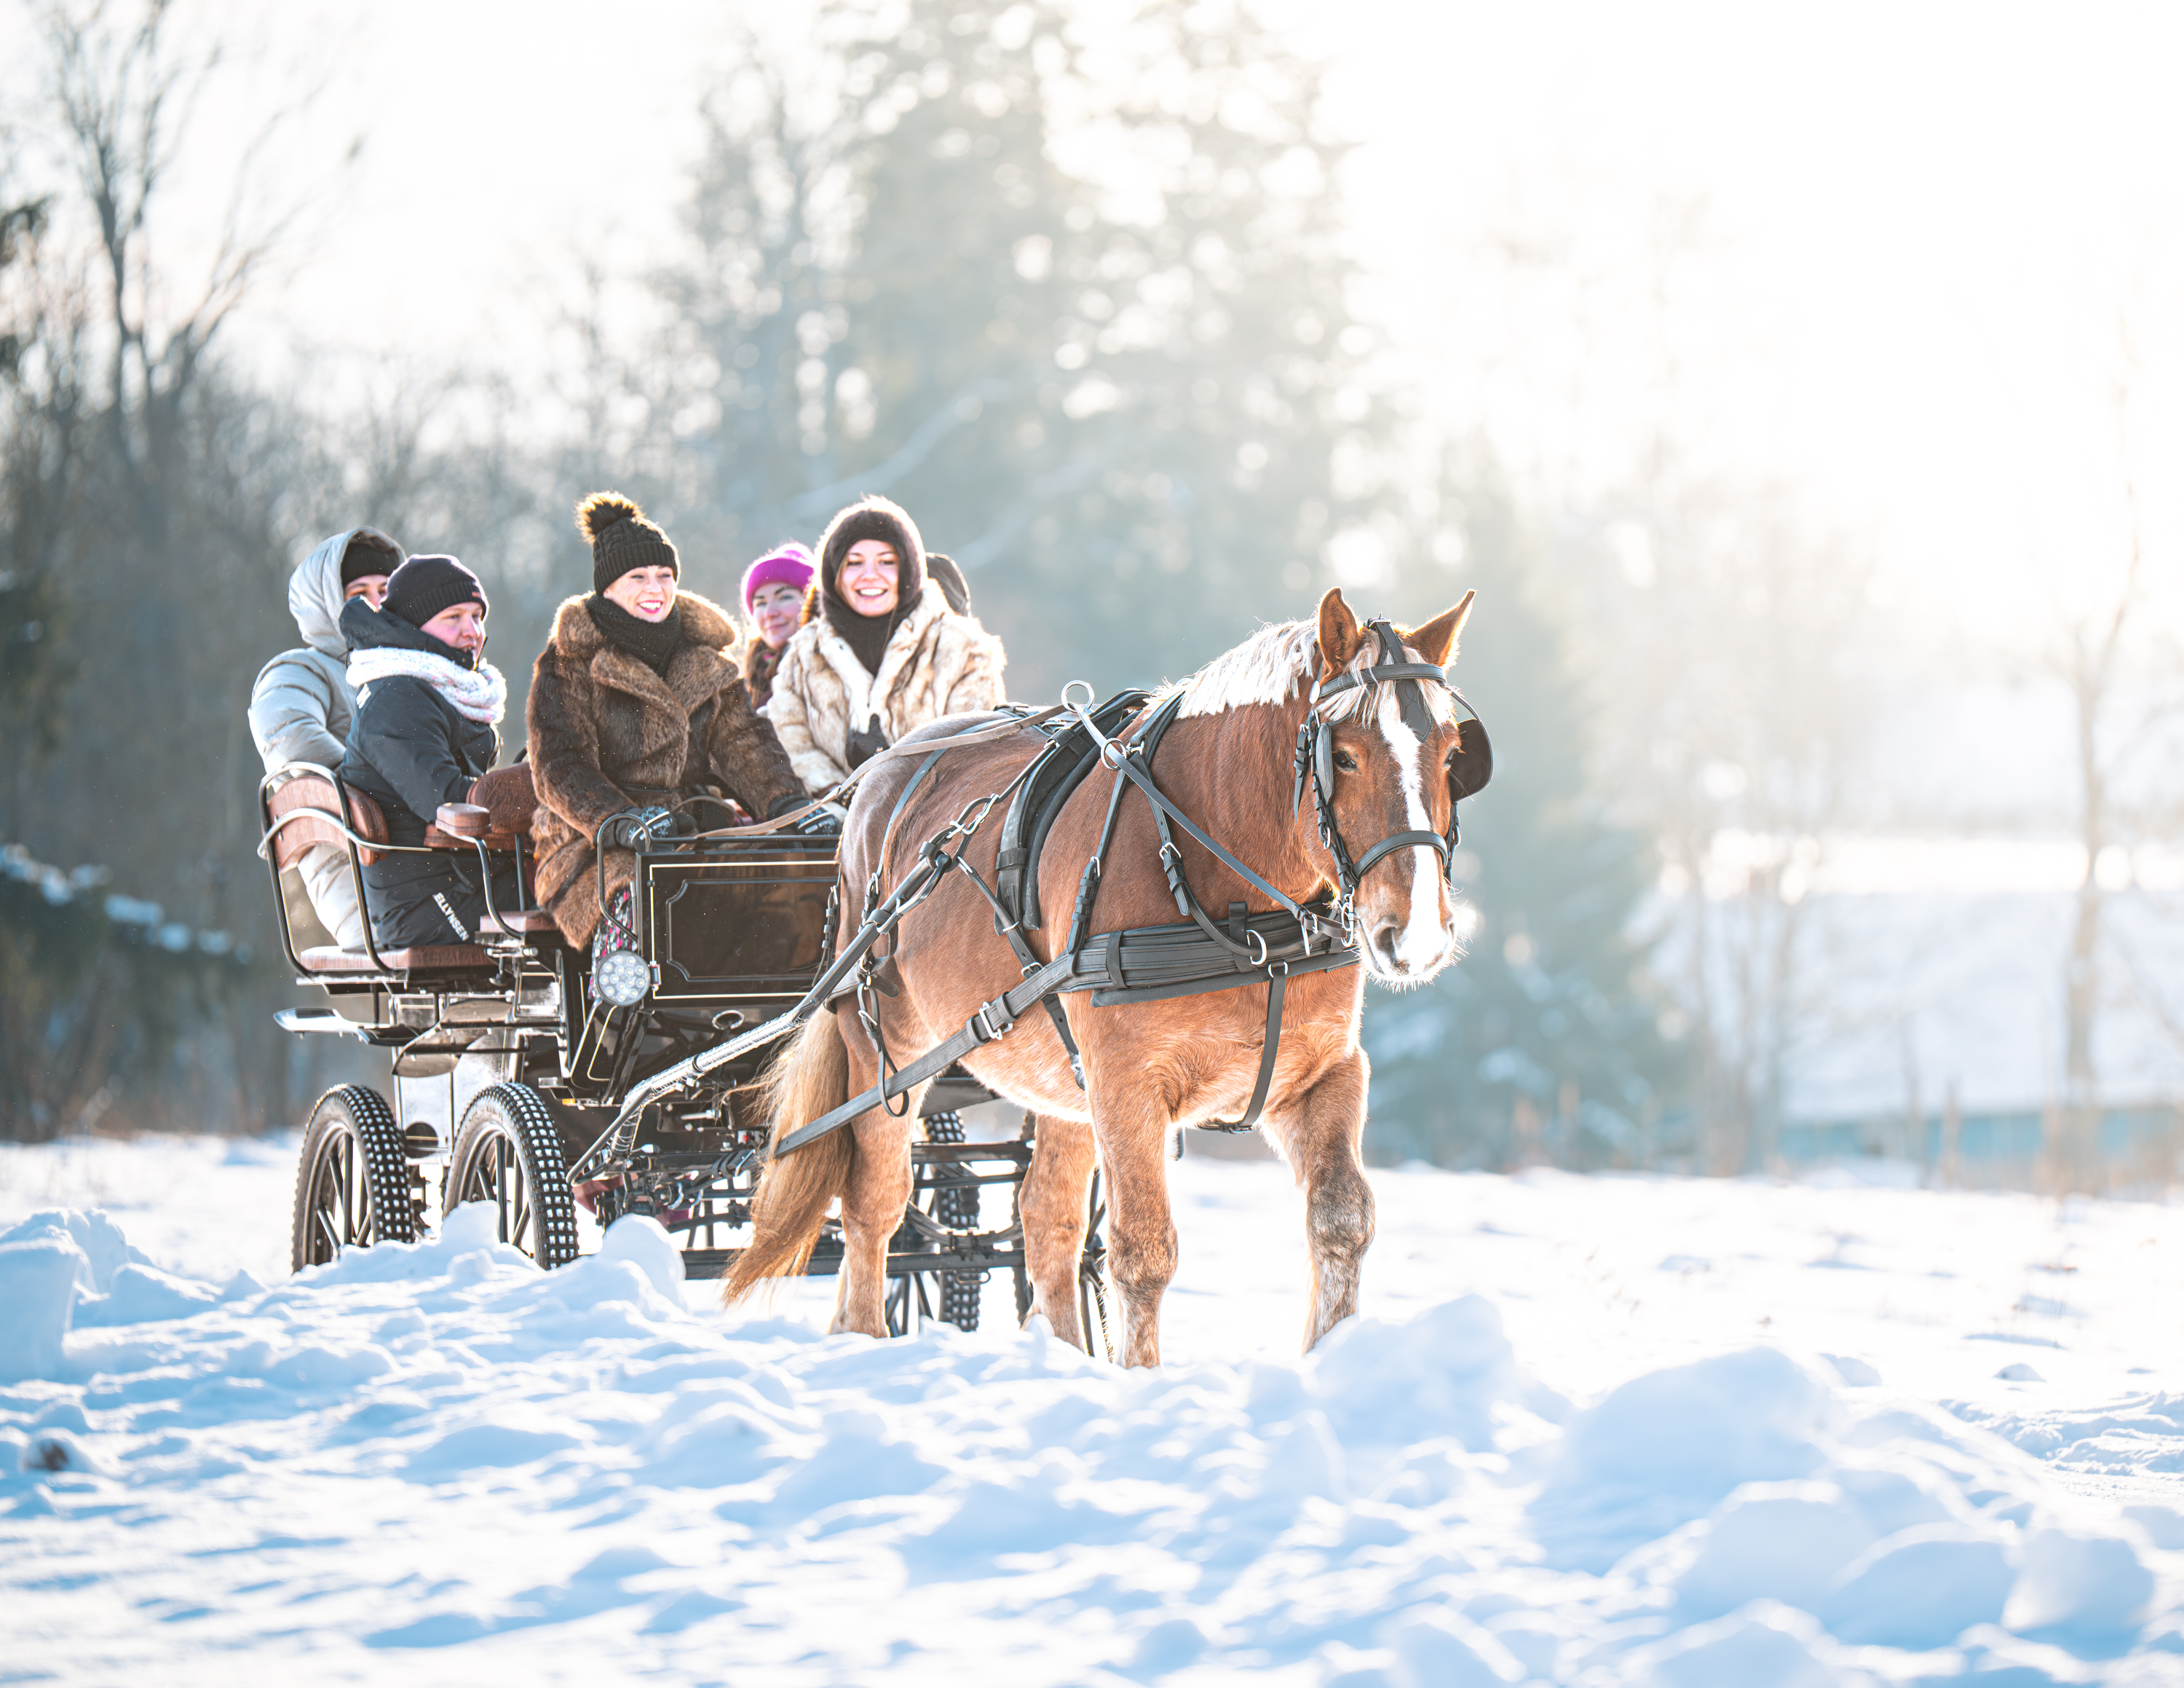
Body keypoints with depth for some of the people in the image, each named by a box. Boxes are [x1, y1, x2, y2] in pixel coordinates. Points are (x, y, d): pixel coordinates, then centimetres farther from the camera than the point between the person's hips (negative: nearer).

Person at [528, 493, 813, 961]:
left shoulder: (704, 657, 18)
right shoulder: (570, 662, 1)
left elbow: (742, 740, 11)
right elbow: (559, 765, -8)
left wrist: (788, 805, -10)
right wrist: (619, 822, -27)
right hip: (592, 847, -4)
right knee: (636, 903, -37)